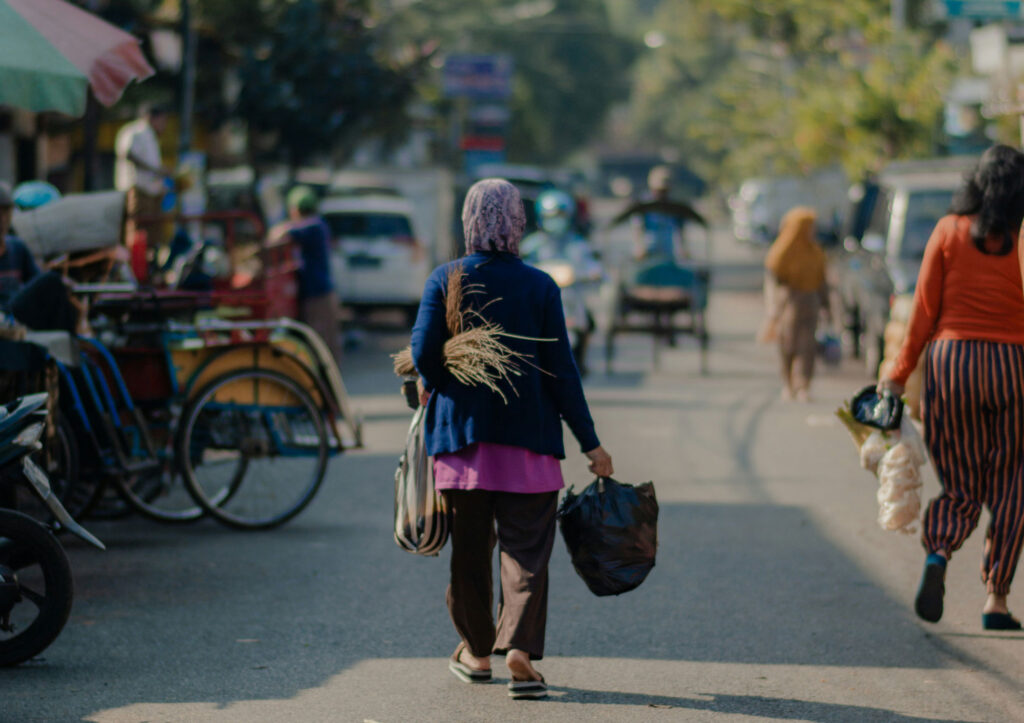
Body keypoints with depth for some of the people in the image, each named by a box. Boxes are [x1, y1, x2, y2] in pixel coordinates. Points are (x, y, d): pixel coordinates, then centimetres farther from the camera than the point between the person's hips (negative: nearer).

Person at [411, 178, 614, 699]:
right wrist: (589, 442, 1)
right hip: (528, 433, -1)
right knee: (526, 545, 1)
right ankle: (520, 649, -14)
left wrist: (434, 387, 16)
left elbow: (423, 352, -7)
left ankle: (477, 652, 22)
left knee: (469, 547, 12)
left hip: (460, 429, 1)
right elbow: (560, 368, -4)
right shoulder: (540, 286, -4)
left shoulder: (445, 280, -2)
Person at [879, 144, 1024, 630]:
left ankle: (938, 554, -18)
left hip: (951, 359, 1)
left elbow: (925, 309, 0)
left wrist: (900, 372, 7)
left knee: (960, 486, 10)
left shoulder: (949, 231, 1)